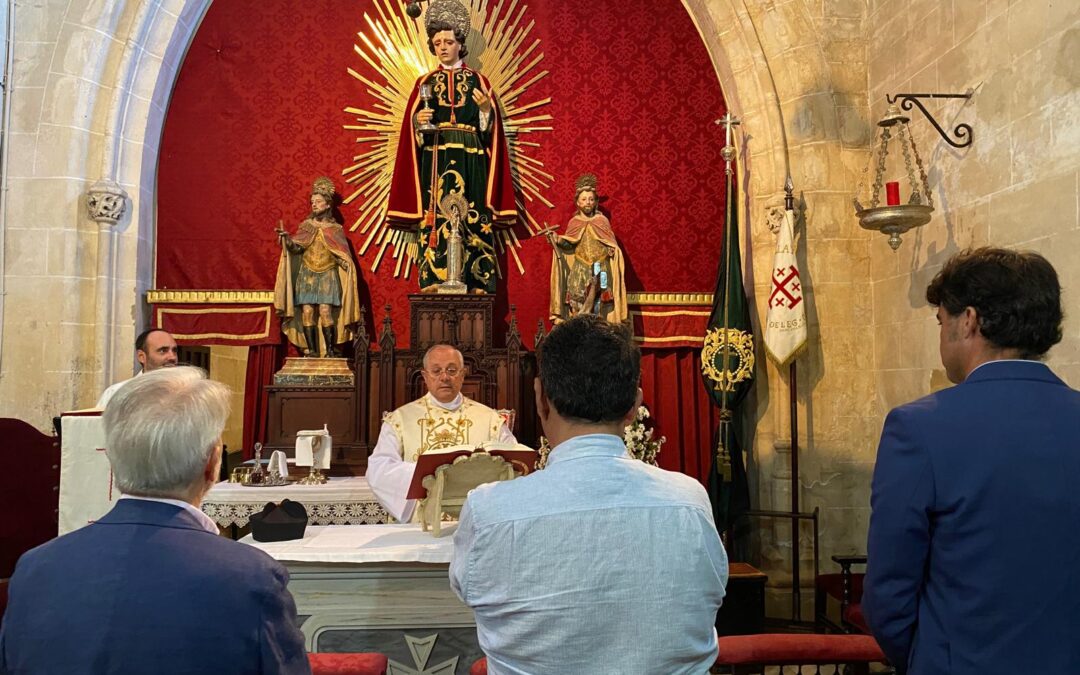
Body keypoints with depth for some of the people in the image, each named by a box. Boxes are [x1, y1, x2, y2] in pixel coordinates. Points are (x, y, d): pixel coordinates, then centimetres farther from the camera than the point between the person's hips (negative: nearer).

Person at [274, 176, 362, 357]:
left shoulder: (336, 229, 4)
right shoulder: (306, 226, 9)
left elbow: (343, 255, 3)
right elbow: (295, 247, 0)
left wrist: (345, 263, -17)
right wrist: (286, 238, -17)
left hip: (327, 276, -2)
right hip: (307, 275, 2)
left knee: (325, 311, -13)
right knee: (307, 311, -6)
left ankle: (330, 350, -7)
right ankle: (311, 350, -2)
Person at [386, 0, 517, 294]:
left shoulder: (477, 81, 12)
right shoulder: (425, 83, 14)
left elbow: (489, 127, 6)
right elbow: (412, 131, 9)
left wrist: (486, 109, -13)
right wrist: (418, 120, -12)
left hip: (470, 159, 0)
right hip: (434, 159, 1)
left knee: (473, 217, -7)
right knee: (434, 216, -9)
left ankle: (475, 282, -7)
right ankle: (434, 280, -11)